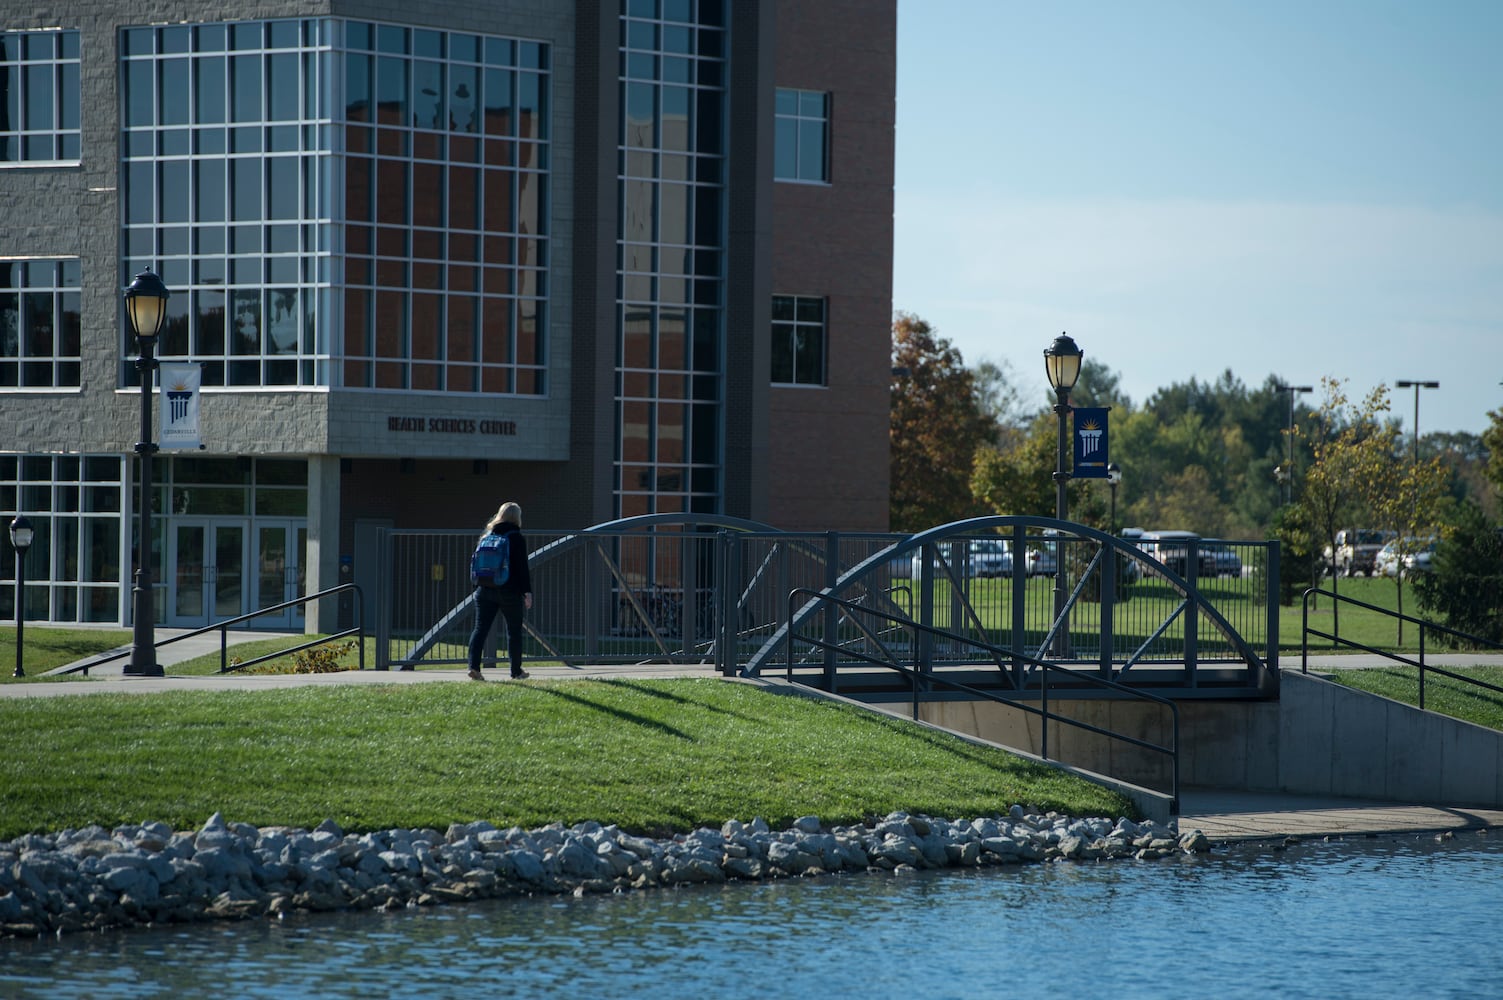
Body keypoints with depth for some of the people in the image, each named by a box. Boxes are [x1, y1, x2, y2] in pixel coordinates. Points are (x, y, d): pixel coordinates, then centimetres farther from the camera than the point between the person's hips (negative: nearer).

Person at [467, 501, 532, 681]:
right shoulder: (516, 538, -5)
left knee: (480, 628, -1)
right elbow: (522, 568, -9)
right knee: (514, 631, 8)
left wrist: (478, 588, 18)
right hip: (510, 591, -4)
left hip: (485, 590, 4)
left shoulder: (487, 536, 11)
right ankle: (516, 671, 15)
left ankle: (473, 666, -17)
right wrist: (527, 592, -8)